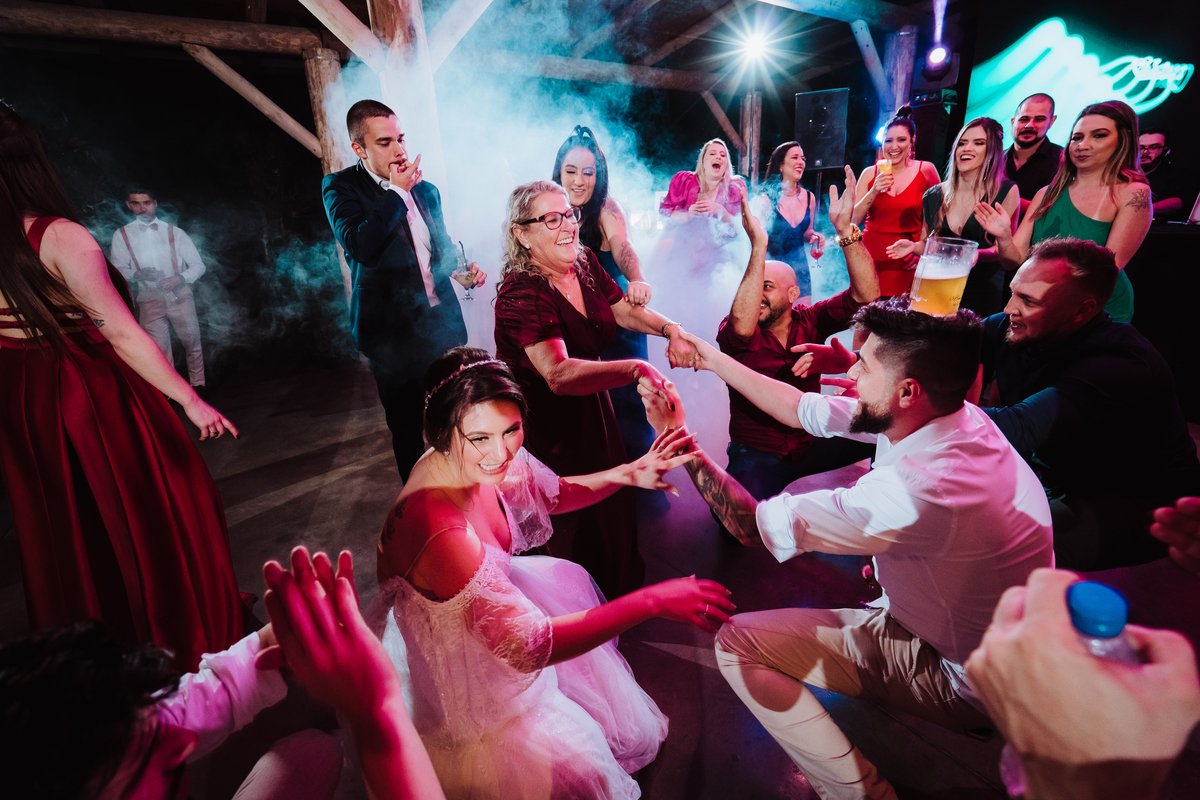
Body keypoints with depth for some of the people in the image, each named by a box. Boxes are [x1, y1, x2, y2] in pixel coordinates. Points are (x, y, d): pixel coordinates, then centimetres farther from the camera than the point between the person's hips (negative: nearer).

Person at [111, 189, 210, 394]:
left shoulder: (175, 232, 6)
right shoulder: (122, 235, 6)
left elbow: (198, 265, 3)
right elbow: (118, 268, 4)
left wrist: (180, 278, -16)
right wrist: (137, 273, -18)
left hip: (179, 295, 0)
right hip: (149, 299, 0)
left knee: (191, 340, 4)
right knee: (158, 347, -2)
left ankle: (198, 383, 17)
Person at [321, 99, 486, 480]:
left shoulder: (426, 190, 13)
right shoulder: (340, 187, -2)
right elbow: (360, 246, -21)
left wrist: (462, 270, 4)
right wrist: (397, 190, -12)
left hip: (443, 323, 4)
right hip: (393, 331, -4)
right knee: (407, 429, 8)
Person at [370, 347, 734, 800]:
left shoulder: (482, 461, -19)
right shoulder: (441, 533, -41)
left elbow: (551, 494, -1)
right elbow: (525, 646, -38)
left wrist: (627, 474, -16)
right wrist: (652, 601, -39)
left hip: (482, 599, 8)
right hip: (445, 669, -7)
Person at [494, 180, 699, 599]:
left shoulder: (585, 263, -6)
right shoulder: (522, 295, -31)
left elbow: (624, 310, 7)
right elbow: (558, 374, -45)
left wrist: (669, 328, -12)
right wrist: (636, 368, -56)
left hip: (590, 407, 7)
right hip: (545, 426, -7)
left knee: (615, 499, 21)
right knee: (577, 523, 9)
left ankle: (623, 587, 52)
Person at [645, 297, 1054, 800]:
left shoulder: (914, 493, -39)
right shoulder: (951, 419, -12)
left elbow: (753, 525, -29)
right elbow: (800, 409, -4)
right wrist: (710, 358, 0)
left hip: (962, 684, -8)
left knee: (737, 644, -12)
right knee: (807, 488, 14)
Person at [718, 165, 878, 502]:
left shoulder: (810, 320, -2)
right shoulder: (733, 332, -12)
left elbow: (866, 296, -16)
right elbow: (742, 326, -37)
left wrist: (846, 229, -27)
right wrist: (758, 246, -40)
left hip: (811, 442, 4)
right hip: (757, 453, -3)